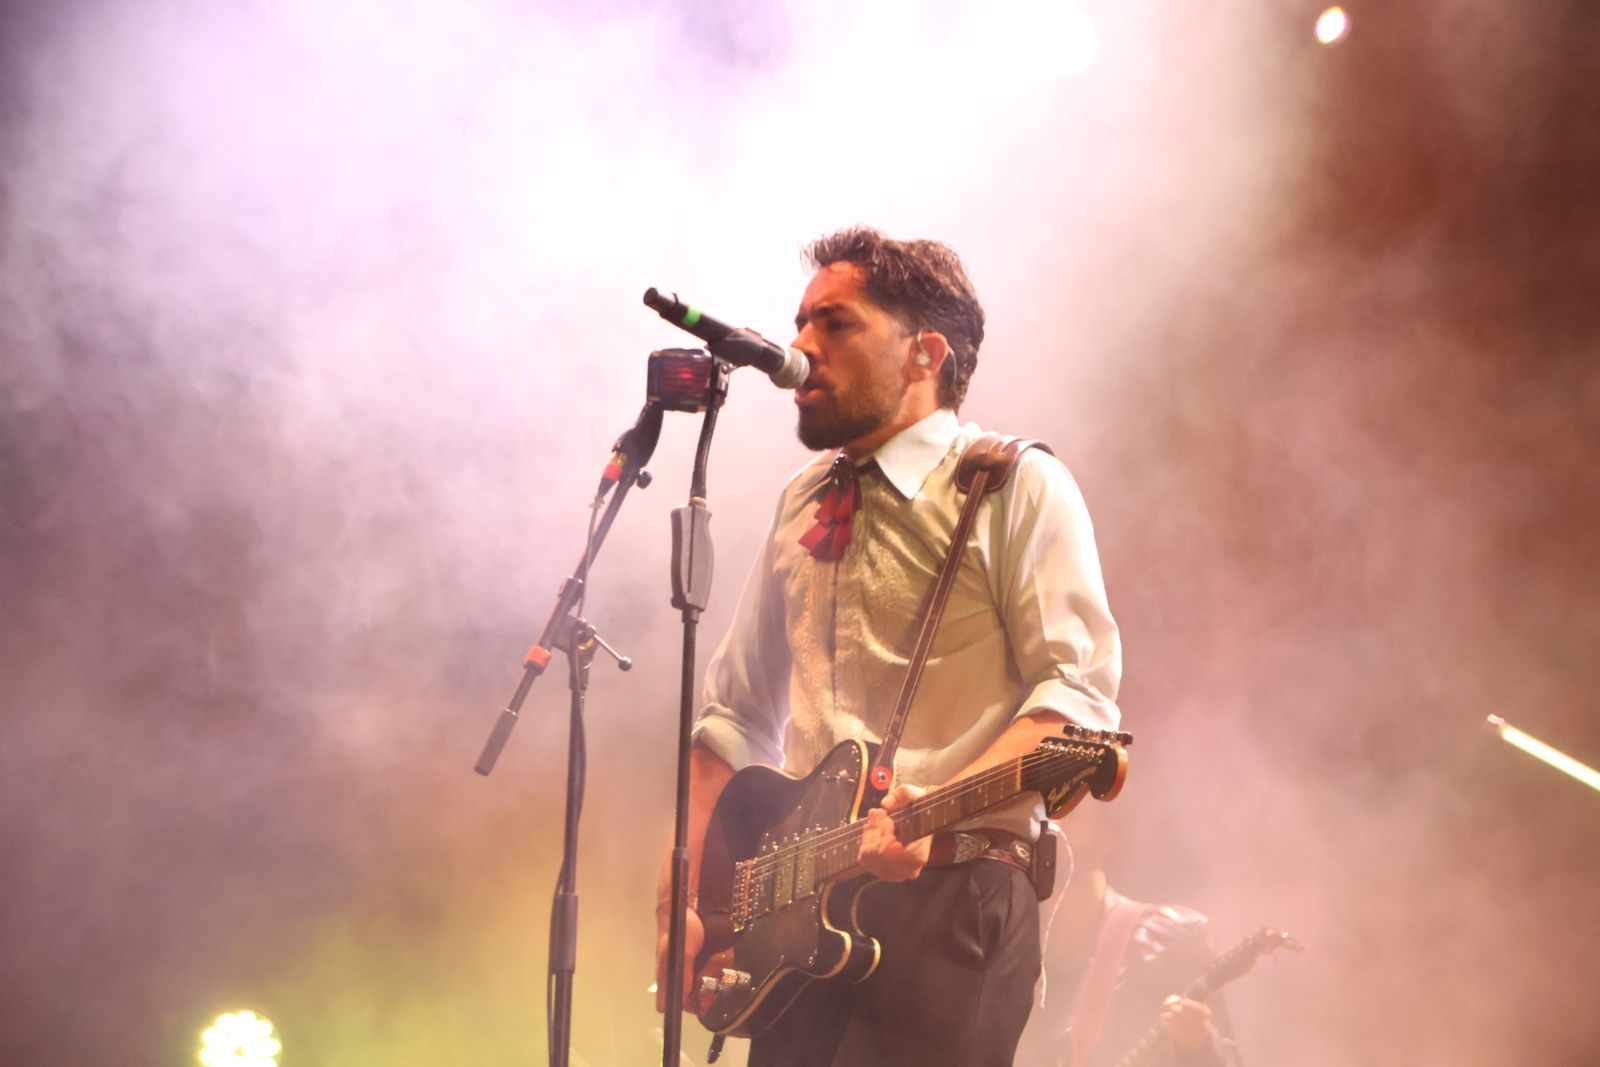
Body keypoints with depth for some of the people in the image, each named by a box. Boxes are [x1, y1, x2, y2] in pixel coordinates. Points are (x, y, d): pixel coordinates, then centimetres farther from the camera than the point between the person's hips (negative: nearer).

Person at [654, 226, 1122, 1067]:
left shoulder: (1017, 485, 0)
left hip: (951, 898, -5)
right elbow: (735, 713, 22)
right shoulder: (801, 506, 19)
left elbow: (1079, 693, -11)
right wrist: (680, 895, 10)